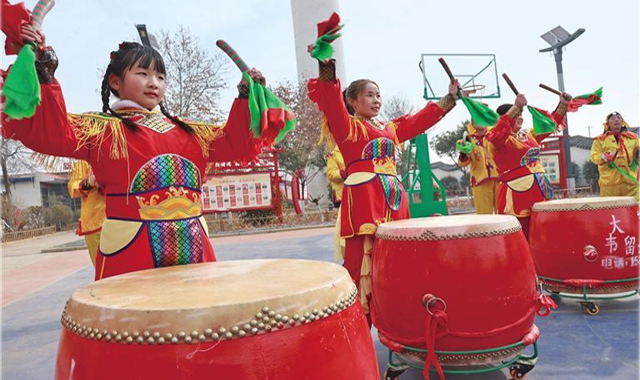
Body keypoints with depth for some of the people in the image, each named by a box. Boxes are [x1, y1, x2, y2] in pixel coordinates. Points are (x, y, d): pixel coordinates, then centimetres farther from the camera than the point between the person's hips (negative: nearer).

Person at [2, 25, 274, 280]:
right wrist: (41, 73, -22)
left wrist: (246, 97, 14)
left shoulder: (186, 131, 17)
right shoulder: (102, 128, 2)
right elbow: (50, 134, -13)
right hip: (129, 253, -4)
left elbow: (234, 143, 19)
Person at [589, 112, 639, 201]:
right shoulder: (600, 139, 7)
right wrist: (603, 157, -19)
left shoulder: (632, 137, 15)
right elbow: (594, 156, 1)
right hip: (609, 182, -2)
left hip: (630, 180, 2)